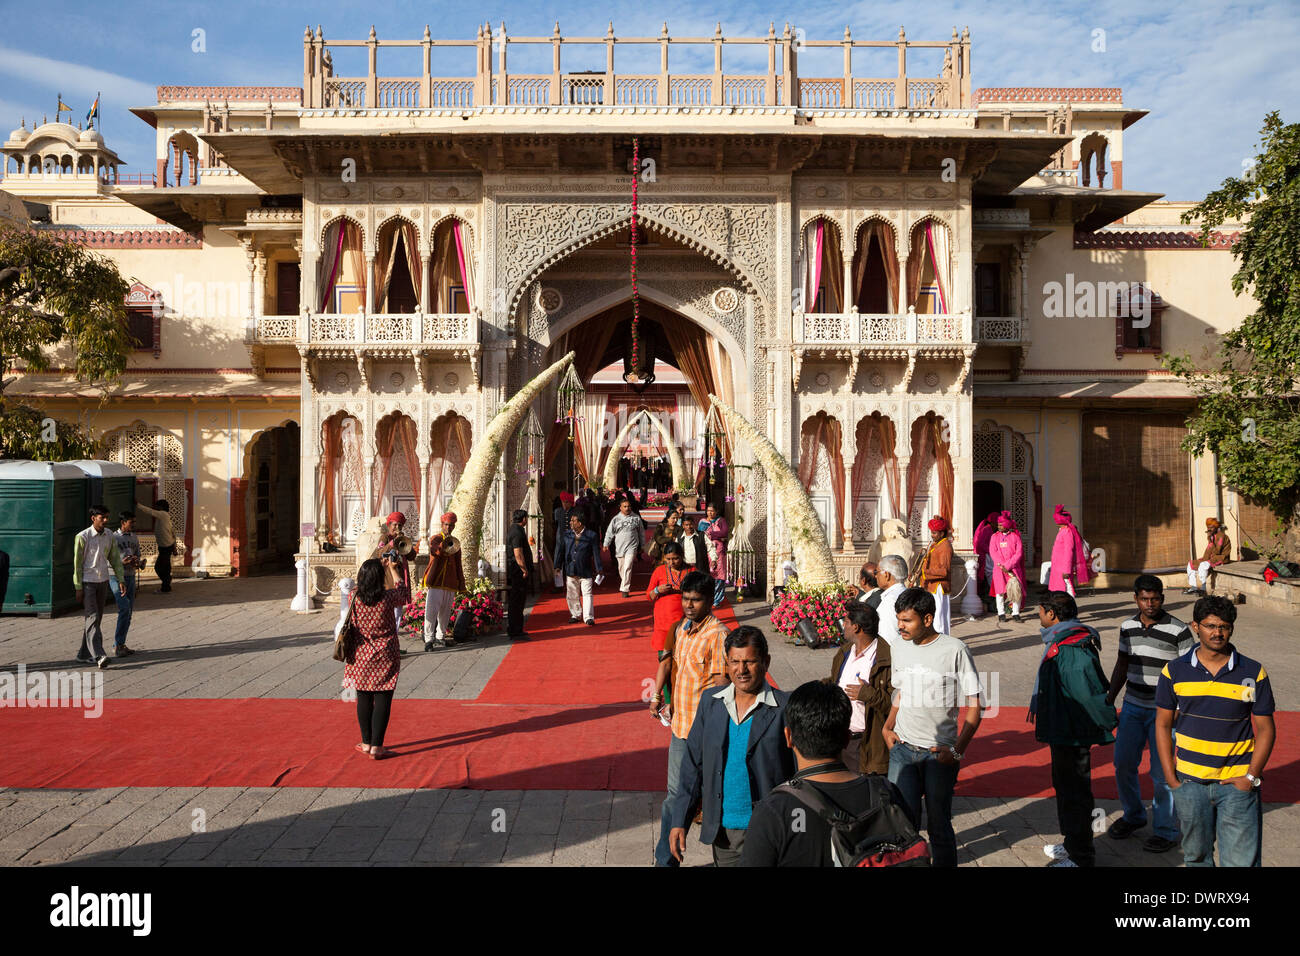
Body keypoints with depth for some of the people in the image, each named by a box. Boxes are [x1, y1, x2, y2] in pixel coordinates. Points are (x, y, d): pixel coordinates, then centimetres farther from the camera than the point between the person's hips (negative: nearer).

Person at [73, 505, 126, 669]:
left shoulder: (109, 535, 5)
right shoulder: (82, 537, -11)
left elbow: (115, 558, 13)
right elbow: (77, 563, -8)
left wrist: (121, 580, 9)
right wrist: (78, 589, -9)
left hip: (103, 581, 6)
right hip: (87, 582, -6)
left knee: (97, 619, 10)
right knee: (92, 618, -12)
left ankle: (84, 654, 20)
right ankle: (99, 656, -19)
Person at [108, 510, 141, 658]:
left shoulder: (134, 538, 12)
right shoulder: (113, 538, -9)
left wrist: (137, 562, -4)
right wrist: (122, 563, -23)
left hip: (130, 577, 7)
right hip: (116, 578, -7)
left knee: (128, 612, 8)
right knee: (124, 609, -16)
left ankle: (121, 645, 18)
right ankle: (117, 646, -10)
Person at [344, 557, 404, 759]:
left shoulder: (354, 598, -7)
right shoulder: (387, 598, -14)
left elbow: (361, 585, 17)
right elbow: (401, 589, 8)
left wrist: (378, 565, 24)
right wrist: (392, 567, 21)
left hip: (361, 657, 3)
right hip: (384, 658, -3)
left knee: (364, 699, 13)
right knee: (382, 701, 3)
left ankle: (366, 743, 23)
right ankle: (376, 747, 5)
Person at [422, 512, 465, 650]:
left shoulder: (455, 542, 16)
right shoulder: (435, 539, 3)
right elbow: (435, 551, -21)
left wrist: (461, 583, 15)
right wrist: (444, 544, -42)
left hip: (450, 583, 4)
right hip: (435, 581, -4)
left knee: (445, 612, 8)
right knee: (431, 610, -10)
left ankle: (440, 637, 19)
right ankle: (429, 640, -9)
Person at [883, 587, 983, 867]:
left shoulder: (954, 649, -11)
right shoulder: (899, 645, 5)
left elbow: (974, 706, -6)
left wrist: (957, 750, -11)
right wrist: (888, 727, 6)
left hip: (939, 752, -3)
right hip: (902, 748, 3)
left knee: (939, 825, 6)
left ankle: (944, 863, 28)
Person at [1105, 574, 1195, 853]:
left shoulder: (1179, 630, -12)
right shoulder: (1128, 627, 3)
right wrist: (1108, 702, 14)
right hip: (1132, 707, 5)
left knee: (1162, 772, 0)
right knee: (1123, 764, 10)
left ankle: (1166, 830, 17)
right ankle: (1133, 816, 31)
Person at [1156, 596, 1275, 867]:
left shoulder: (1253, 673, -2)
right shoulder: (1174, 671, -1)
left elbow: (1265, 729, 3)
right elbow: (1163, 724, 5)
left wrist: (1251, 777, -6)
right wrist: (1170, 778, 0)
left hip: (1237, 783, -1)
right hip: (1189, 782, 1)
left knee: (1241, 860, -2)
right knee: (1196, 856, 15)